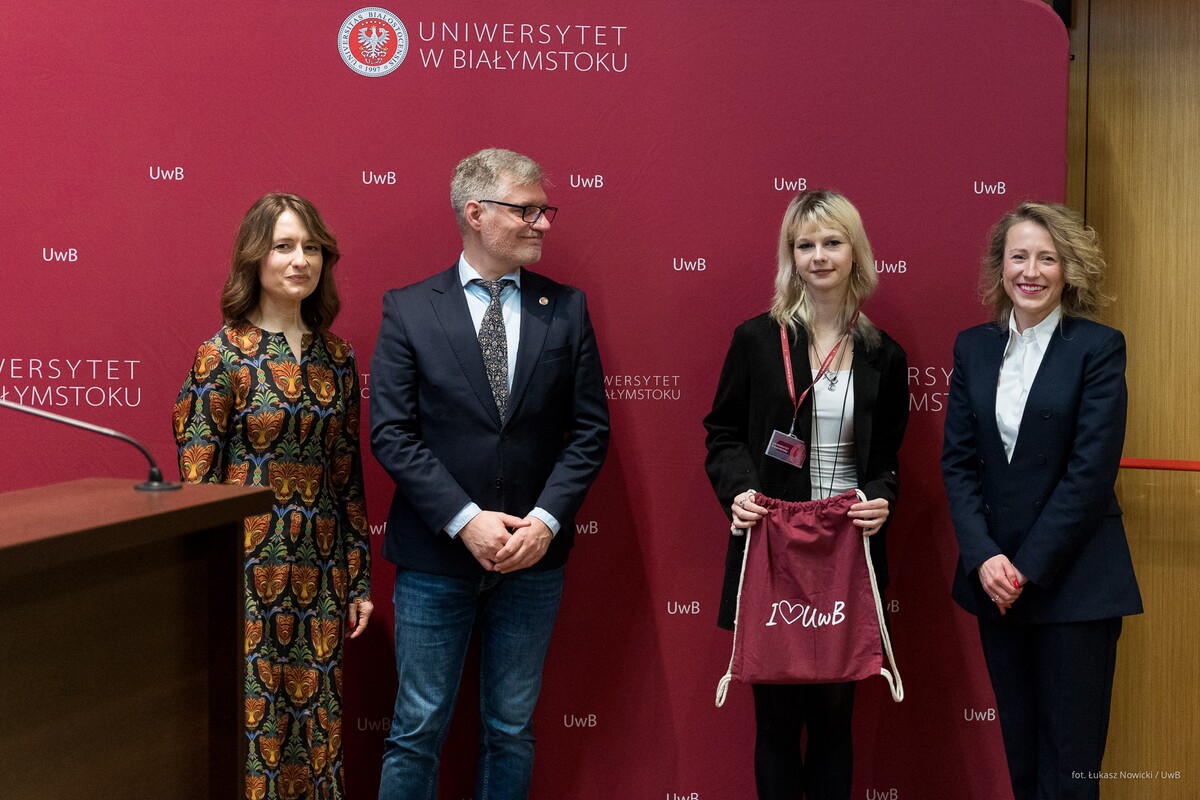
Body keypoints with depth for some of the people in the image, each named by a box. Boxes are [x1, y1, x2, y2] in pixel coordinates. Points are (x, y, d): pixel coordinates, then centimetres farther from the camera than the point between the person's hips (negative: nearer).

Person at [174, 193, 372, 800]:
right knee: (250, 722, 1)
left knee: (316, 721, 11)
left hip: (321, 573, 4)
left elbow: (349, 476, 11)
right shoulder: (223, 354, -6)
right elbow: (197, 480, -7)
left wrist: (359, 580, 11)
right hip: (249, 571, -4)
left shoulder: (336, 356, 8)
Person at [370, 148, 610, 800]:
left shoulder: (566, 308, 4)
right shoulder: (408, 309, -2)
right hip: (436, 555, -2)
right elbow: (391, 433, -7)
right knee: (418, 729, 5)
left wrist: (546, 520, -11)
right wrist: (465, 520, -16)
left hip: (534, 555, 2)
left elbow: (589, 428, 2)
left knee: (512, 728, 12)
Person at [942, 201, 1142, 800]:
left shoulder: (1099, 347, -7)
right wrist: (984, 557, -10)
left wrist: (1028, 567, -14)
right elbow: (958, 460, 3)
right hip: (995, 577, 4)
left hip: (1074, 581, -4)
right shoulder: (973, 348, 7)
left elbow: (1091, 471, -12)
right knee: (1019, 749, 13)